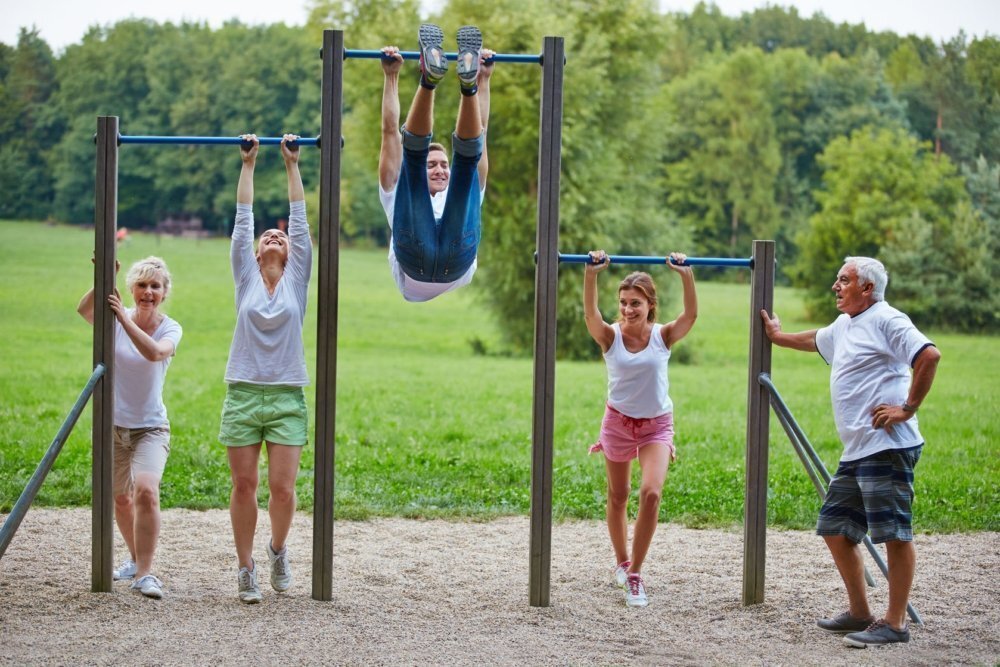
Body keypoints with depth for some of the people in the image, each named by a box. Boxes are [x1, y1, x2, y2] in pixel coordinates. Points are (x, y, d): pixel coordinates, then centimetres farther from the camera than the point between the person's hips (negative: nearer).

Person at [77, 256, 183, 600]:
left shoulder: (170, 329, -7)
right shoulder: (114, 318, -4)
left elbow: (154, 352, -30)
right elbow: (84, 310, -27)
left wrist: (124, 319, -37)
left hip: (150, 427, -2)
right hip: (111, 425, 2)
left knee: (146, 491, -24)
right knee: (120, 499, 16)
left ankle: (144, 572, -18)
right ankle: (136, 558, 41)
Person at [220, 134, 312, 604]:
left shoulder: (297, 278, 8)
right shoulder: (246, 278, 8)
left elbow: (300, 219, 7)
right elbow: (242, 220, 8)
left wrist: (292, 166, 10)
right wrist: (247, 165, 10)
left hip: (286, 397, 0)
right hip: (243, 393, 0)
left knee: (282, 488, -6)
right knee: (244, 486, 1)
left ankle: (278, 549, 21)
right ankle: (246, 568, 12)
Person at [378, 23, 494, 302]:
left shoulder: (461, 196, 47)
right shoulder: (400, 197, 43)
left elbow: (480, 132, 45)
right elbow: (390, 131, 40)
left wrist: (484, 80, 44)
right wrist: (391, 76, 40)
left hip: (456, 260, 1)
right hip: (414, 259, -1)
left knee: (468, 153, -1)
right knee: (413, 150, -6)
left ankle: (469, 81, -29)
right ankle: (429, 77, -31)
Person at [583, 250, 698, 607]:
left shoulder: (663, 336, -11)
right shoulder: (610, 336, -12)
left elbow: (691, 314, -28)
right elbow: (590, 313, -31)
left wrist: (686, 274, -39)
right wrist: (591, 273, -43)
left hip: (656, 424, -1)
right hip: (618, 421, 1)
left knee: (651, 493, -20)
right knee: (617, 497, 16)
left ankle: (635, 574, -10)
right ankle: (622, 562, 39)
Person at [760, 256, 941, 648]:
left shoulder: (885, 321, -9)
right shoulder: (843, 326, 21)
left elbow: (929, 355, -22)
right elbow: (813, 340, 44)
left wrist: (908, 408, -20)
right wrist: (777, 336, 57)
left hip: (886, 447, -11)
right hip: (856, 452, 11)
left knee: (894, 534, -7)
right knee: (835, 528, 13)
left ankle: (895, 624, -5)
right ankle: (859, 613, 22)